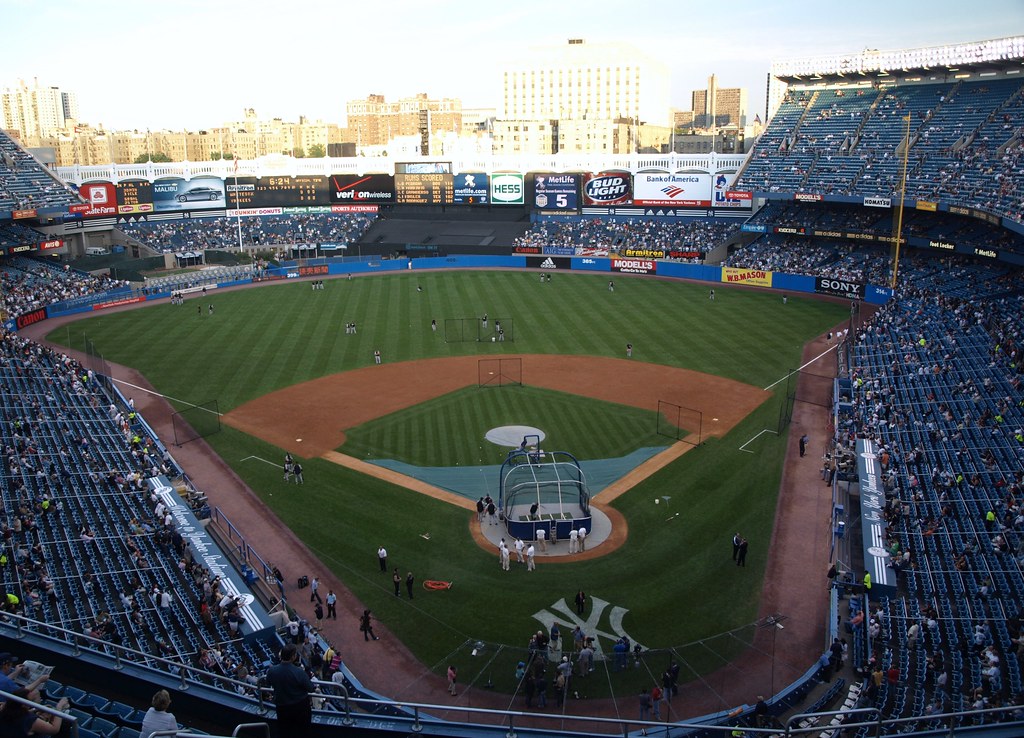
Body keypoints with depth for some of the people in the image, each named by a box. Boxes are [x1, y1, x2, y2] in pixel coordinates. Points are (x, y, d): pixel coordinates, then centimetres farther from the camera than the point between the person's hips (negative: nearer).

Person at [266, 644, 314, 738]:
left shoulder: (271, 670, -19)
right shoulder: (299, 672, -30)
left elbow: (268, 683, 5)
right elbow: (311, 688, -16)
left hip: (282, 708, 3)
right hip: (300, 707, -3)